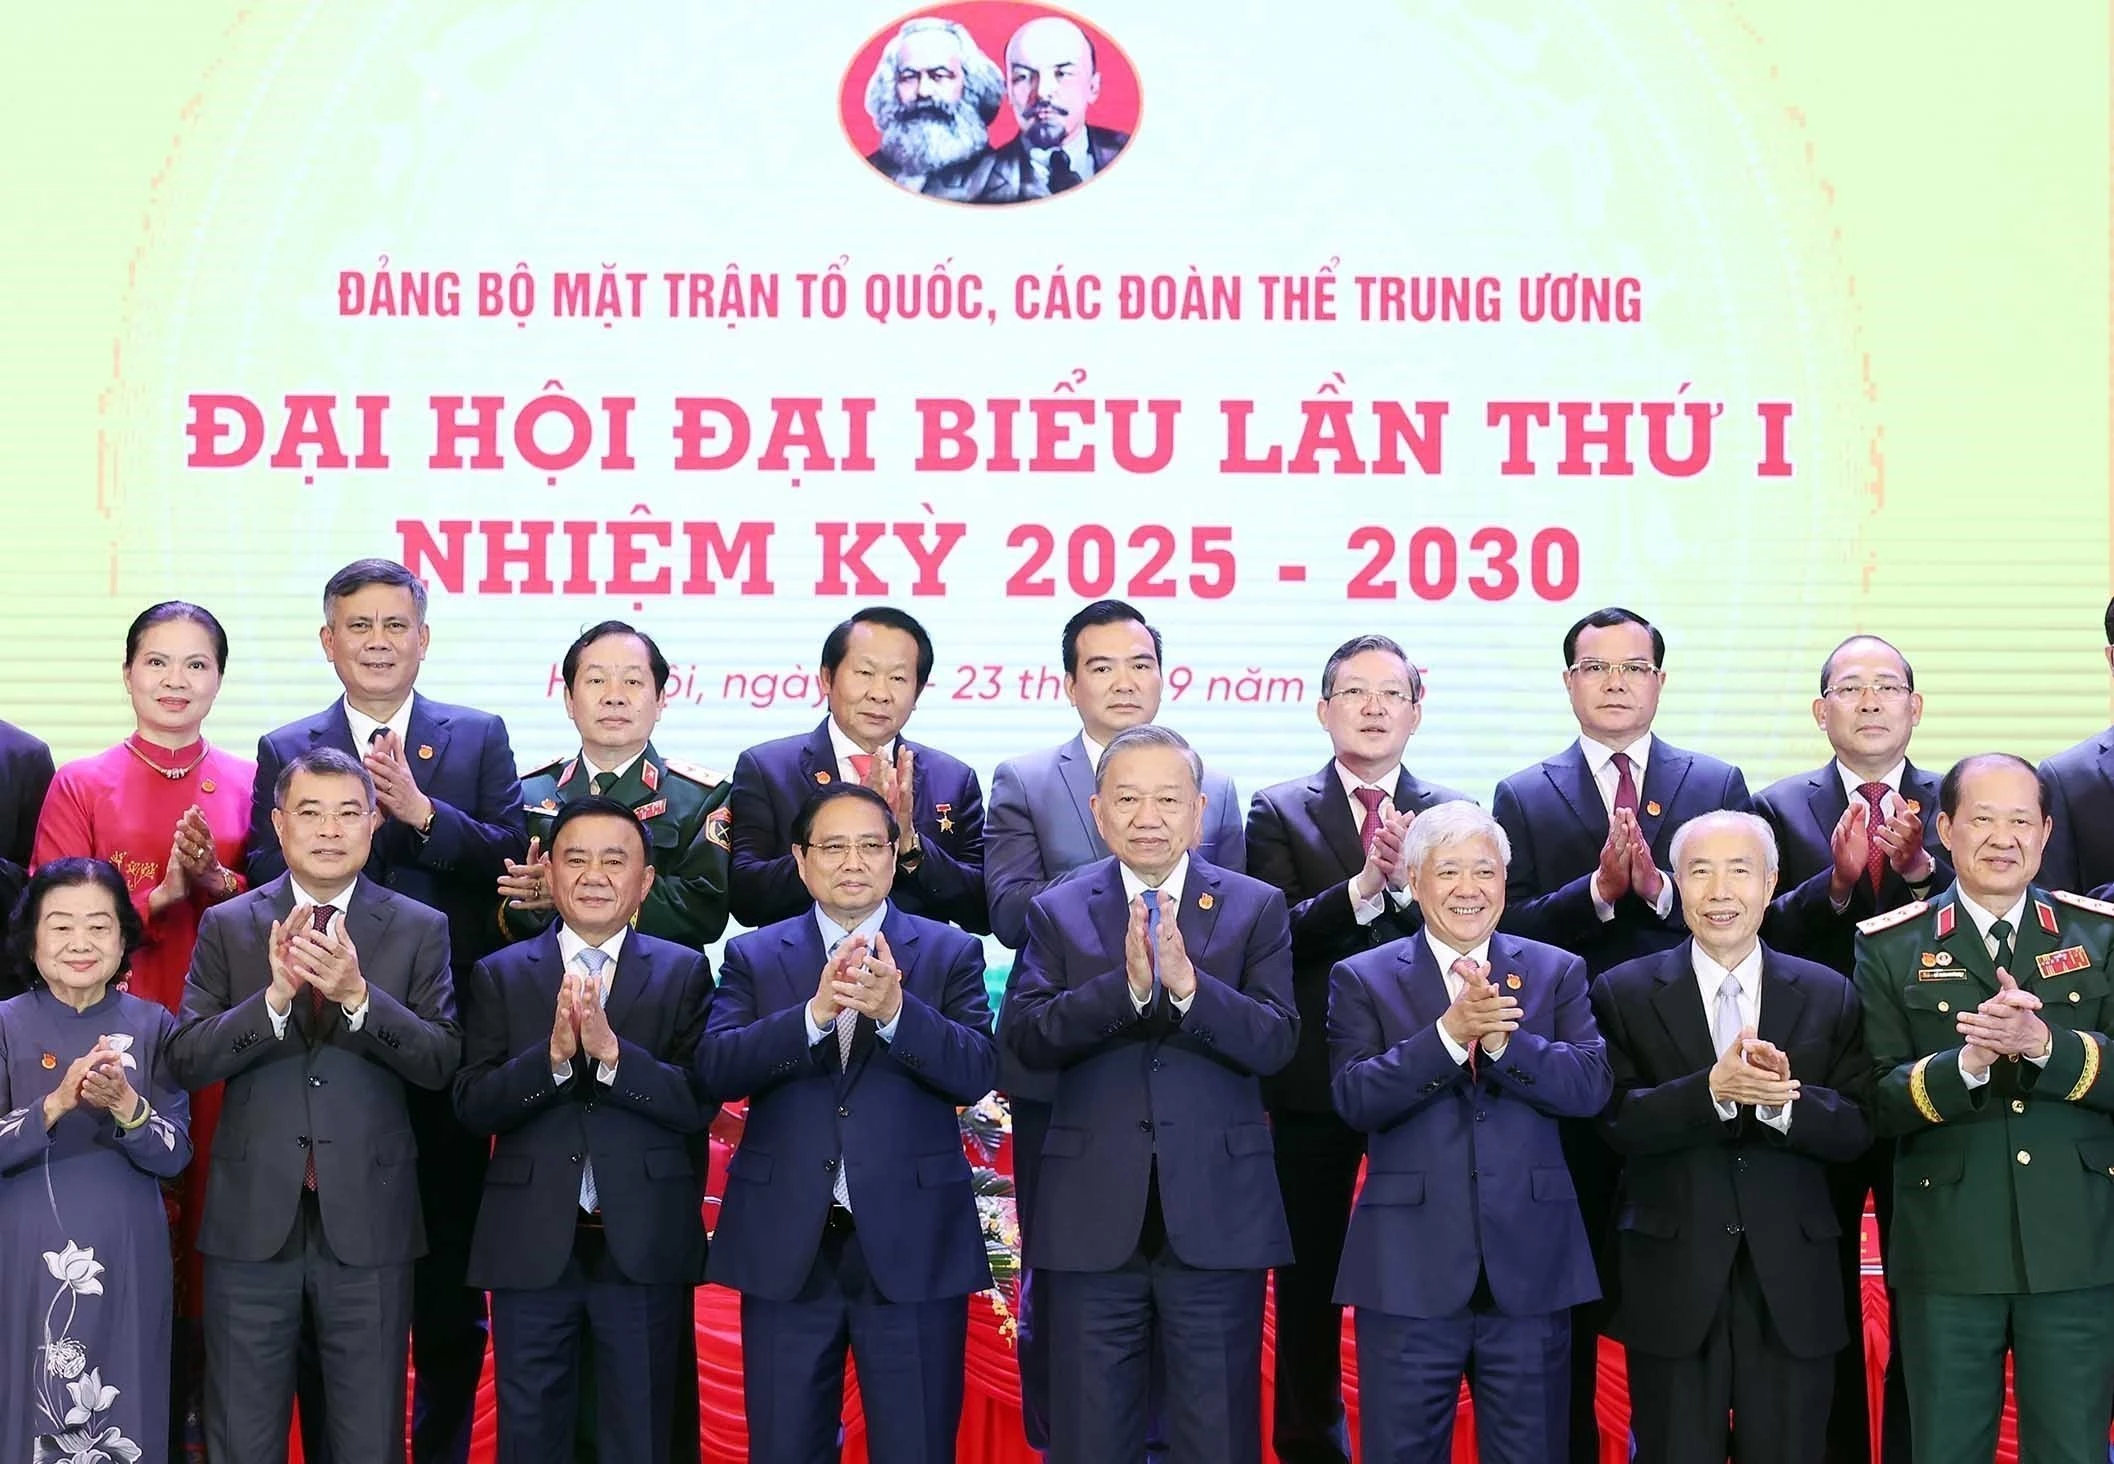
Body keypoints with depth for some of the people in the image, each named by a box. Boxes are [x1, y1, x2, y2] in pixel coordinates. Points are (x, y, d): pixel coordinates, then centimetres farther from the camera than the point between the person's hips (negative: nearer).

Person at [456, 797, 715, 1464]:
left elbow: (700, 1102, -7)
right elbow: (472, 1104, -4)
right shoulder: (500, 976, 6)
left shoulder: (684, 973, 3)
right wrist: (552, 1055, -20)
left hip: (644, 1245, -1)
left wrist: (611, 1051, -21)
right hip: (531, 1245, 1)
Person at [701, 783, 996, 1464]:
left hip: (912, 1246, -1)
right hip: (786, 1248, 1)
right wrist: (815, 1013, -23)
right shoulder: (754, 957, 7)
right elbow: (716, 1066, -8)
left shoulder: (951, 953, 5)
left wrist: (894, 1010, -25)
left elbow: (976, 1072, -8)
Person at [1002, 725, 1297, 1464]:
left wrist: (1187, 984, -23)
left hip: (1216, 1211, -1)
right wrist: (1126, 985, -22)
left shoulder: (1256, 908, 4)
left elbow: (1276, 1042, -8)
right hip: (1094, 1215, 1)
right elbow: (1024, 1034, -8)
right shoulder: (1058, 912, 6)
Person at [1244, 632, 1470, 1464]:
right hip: (1314, 1078, 0)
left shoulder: (1452, 814, 6)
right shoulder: (1280, 812, 3)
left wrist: (1409, 882, -23)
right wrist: (1362, 887, -25)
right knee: (1309, 1275, 9)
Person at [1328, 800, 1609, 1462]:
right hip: (1410, 1271, -1)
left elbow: (1591, 1086, -5)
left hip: (1530, 1266, 1)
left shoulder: (1558, 973, 9)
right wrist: (1449, 1033, -21)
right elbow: (1355, 1098, -10)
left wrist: (1502, 1040, -20)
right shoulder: (1364, 979, 4)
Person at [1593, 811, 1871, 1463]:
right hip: (1671, 1281, -1)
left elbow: (1856, 1129, -2)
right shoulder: (1624, 993, 1)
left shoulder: (1829, 995, 6)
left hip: (1791, 1284, 1)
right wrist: (1713, 1091, -26)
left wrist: (1784, 1101, -22)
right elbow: (1617, 1122, -10)